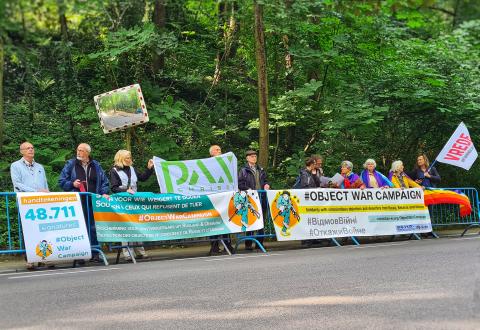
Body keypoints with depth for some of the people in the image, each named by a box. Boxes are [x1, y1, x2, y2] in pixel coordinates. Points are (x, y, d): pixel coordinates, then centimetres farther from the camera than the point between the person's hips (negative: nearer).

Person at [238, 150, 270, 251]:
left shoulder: (261, 170, 19)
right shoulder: (243, 170, 3)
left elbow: (265, 180, 24)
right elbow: (240, 184, -3)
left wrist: (266, 185, 3)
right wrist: (248, 189, -16)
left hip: (261, 197, 5)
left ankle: (260, 242, 11)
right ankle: (248, 244, 0)